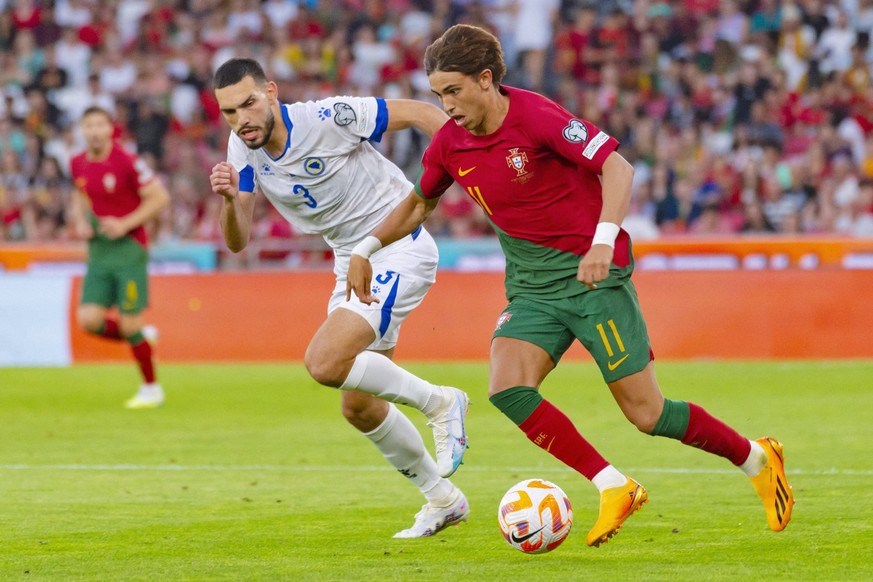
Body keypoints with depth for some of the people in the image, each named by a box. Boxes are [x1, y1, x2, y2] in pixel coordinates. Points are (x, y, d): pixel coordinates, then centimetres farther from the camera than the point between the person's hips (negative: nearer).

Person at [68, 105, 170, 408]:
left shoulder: (127, 162, -14)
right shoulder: (78, 164, 5)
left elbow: (159, 197, -12)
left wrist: (125, 224, -19)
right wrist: (79, 221, 4)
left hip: (129, 247, -6)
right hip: (98, 251, 6)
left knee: (129, 324, -6)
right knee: (88, 320, -7)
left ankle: (151, 388, 12)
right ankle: (142, 338, 20)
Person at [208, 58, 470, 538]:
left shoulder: (327, 118, -22)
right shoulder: (243, 150, -2)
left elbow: (419, 113, -15)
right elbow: (238, 242, -5)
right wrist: (229, 199, -25)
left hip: (400, 250, -8)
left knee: (324, 363, -25)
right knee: (359, 408, 11)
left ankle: (438, 402, -6)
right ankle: (442, 499, 29)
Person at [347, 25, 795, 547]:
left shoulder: (535, 116, -18)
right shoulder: (449, 145, 0)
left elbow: (617, 166, -20)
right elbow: (421, 202, 20)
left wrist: (603, 241, -32)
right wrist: (366, 249, 9)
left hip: (592, 273, -6)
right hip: (531, 285, 6)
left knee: (646, 413, -7)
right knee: (508, 389, -20)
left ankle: (758, 460, 17)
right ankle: (615, 489, -10)